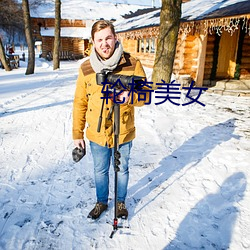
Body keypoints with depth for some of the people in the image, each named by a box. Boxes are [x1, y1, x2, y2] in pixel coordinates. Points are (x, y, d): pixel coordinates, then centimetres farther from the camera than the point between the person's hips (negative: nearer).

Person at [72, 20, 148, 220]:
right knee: (100, 171, 20)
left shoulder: (132, 64, -12)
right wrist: (77, 134, 3)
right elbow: (79, 104, 0)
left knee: (122, 170, 19)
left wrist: (130, 96, -30)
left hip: (124, 133, -1)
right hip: (97, 134, 1)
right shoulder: (86, 68, -6)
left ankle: (121, 202, 45)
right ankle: (101, 202, 46)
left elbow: (145, 96, -7)